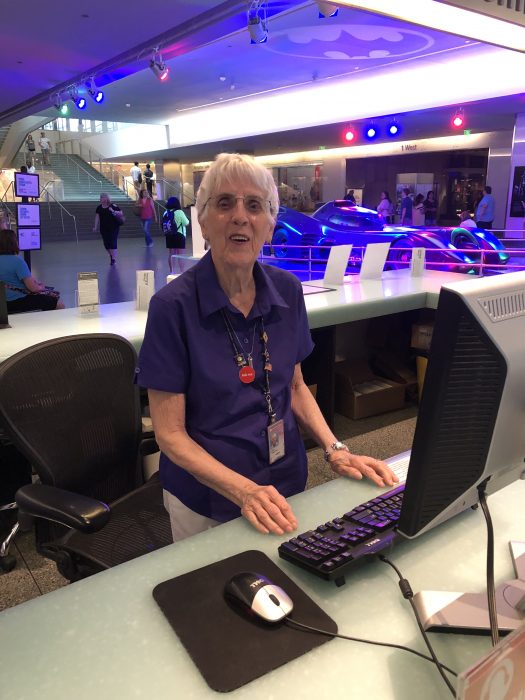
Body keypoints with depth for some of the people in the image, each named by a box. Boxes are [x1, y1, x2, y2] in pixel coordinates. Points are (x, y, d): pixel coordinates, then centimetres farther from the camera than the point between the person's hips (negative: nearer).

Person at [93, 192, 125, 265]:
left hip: (113, 228, -4)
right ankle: (111, 255, 28)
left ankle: (113, 259, 1)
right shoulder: (99, 207, 5)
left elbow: (120, 212, -6)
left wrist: (114, 212, -23)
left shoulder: (113, 206, -8)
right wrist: (95, 227, 4)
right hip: (104, 228, 4)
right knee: (106, 243, 6)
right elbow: (97, 217, 8)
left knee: (113, 243, -5)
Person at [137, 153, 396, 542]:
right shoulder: (173, 306, -20)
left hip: (286, 481, 4)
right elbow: (170, 433, -16)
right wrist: (244, 491, -27)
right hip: (206, 499, -4)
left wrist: (335, 449, -6)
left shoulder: (287, 290, -6)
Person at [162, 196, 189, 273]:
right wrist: (186, 218, 9)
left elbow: (164, 225, 4)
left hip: (169, 236, 5)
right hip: (179, 235, -5)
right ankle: (181, 271, -3)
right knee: (180, 254, -2)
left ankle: (171, 271, 18)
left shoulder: (166, 213, 5)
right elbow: (186, 223, -8)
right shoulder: (179, 212, -11)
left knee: (171, 254, 12)